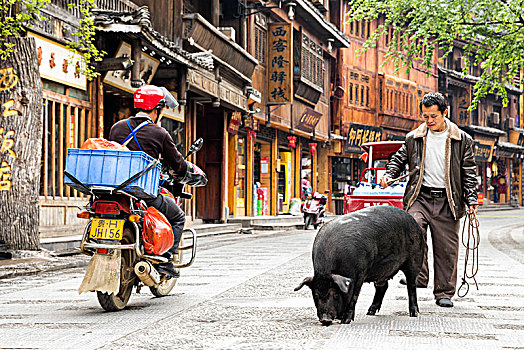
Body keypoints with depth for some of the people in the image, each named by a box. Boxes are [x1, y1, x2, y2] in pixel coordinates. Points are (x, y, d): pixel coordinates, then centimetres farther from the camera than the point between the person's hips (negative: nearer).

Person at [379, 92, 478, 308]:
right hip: (420, 197, 1)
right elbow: (399, 159, 20)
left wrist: (472, 201, -3)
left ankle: (444, 292, 12)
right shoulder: (413, 138, 9)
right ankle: (417, 275, -15)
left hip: (447, 201, -1)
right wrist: (389, 175, 0)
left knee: (446, 248, 2)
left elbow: (469, 173, 5)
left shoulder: (462, 140, 5)